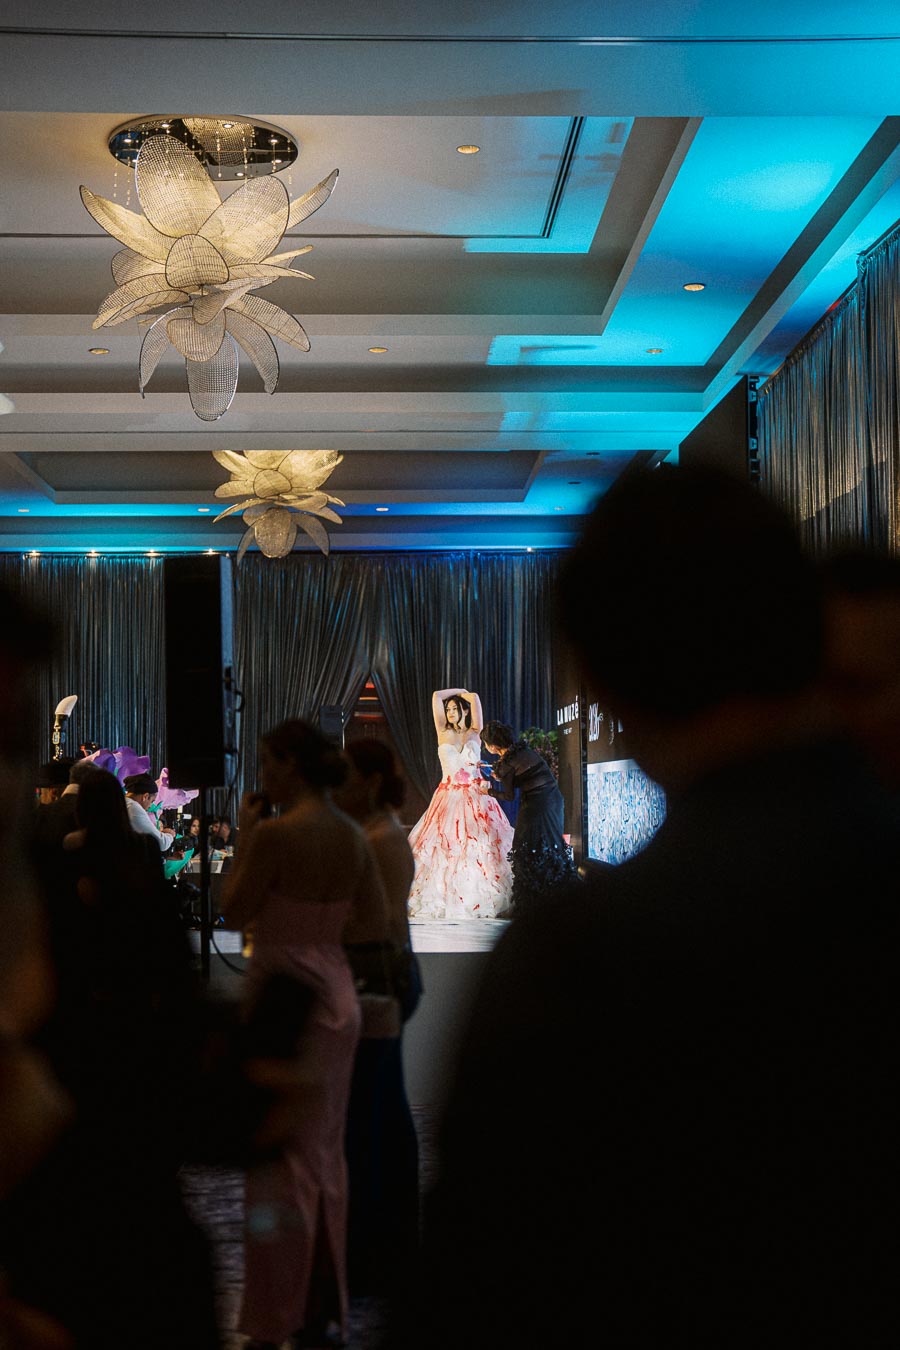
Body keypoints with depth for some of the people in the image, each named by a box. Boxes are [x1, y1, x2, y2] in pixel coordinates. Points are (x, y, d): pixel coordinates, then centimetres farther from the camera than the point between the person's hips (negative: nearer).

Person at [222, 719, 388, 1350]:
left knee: (279, 1155, 2)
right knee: (326, 1152, 16)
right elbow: (374, 923, 7)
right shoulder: (355, 836, 4)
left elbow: (235, 913, -9)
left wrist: (244, 836, -3)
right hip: (337, 991, 7)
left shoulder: (275, 834, -17)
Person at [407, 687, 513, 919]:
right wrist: (460, 691, 16)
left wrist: (463, 694, 16)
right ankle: (443, 899, -2)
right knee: (444, 846, -5)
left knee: (478, 848, -6)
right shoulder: (443, 733, 9)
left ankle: (477, 899, -2)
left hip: (475, 799, -1)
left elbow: (474, 698, -2)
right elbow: (436, 696, 6)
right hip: (449, 798, 1)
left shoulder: (474, 733, 7)